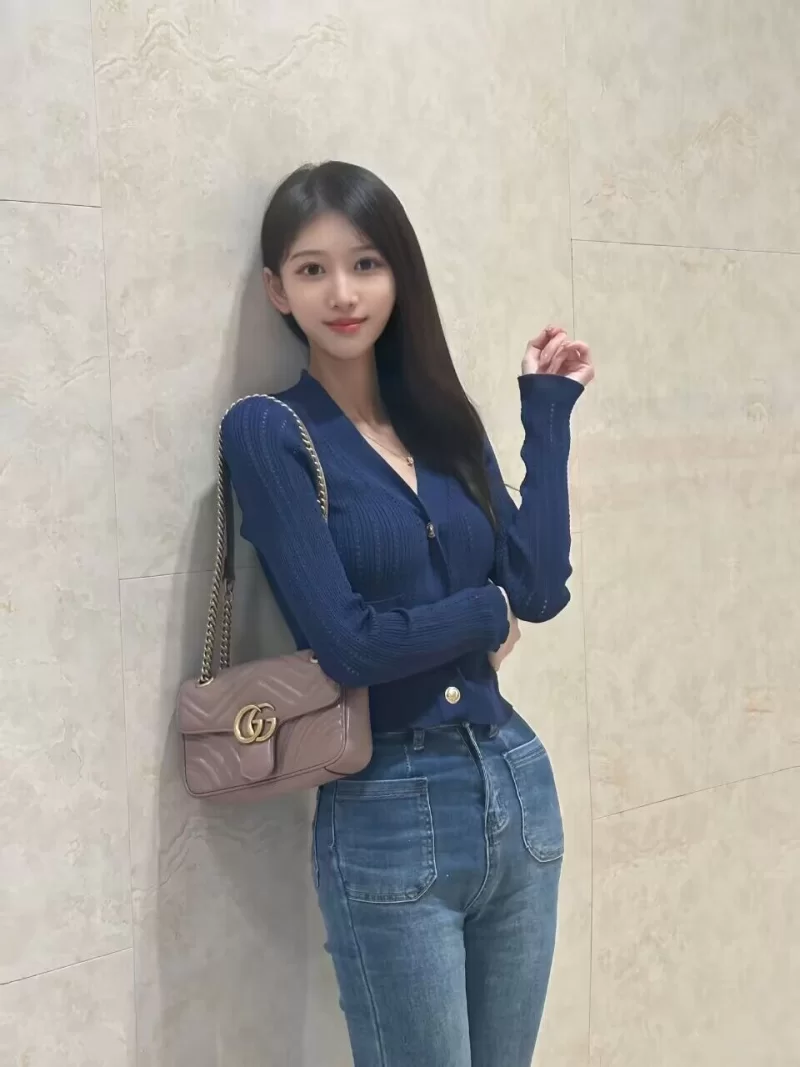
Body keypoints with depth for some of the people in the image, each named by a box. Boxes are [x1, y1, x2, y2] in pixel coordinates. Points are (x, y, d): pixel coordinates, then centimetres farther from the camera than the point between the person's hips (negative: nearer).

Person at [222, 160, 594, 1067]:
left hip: (518, 787, 6)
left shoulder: (443, 421, 8)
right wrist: (489, 613, -3)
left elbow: (541, 586, -4)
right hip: (388, 820, -6)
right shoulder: (267, 432, -9)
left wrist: (549, 412, 2)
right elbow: (347, 642, -17)